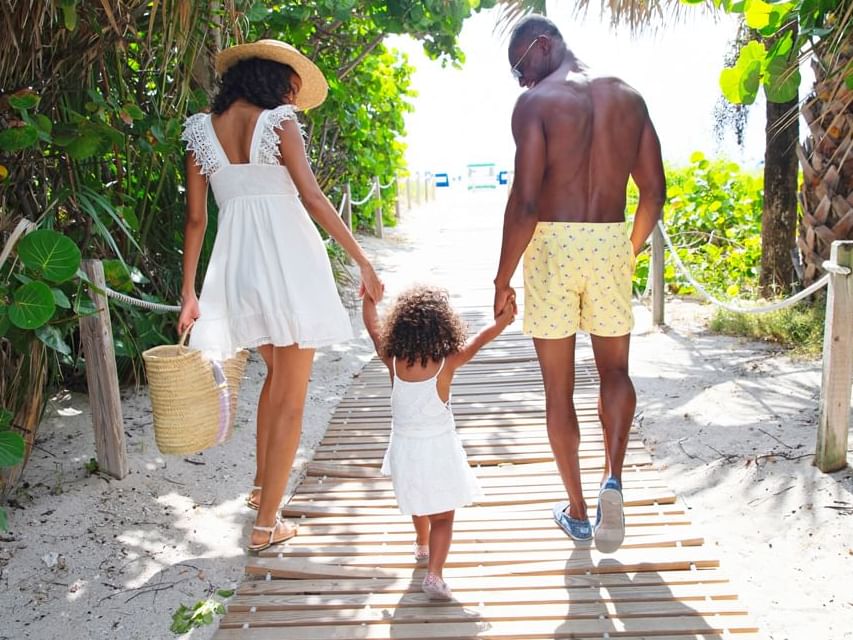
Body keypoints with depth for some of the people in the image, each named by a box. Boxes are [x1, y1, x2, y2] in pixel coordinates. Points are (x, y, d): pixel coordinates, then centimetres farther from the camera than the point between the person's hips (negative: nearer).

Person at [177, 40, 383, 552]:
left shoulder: (200, 130, 10)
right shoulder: (278, 122, -4)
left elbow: (196, 218, 8)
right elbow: (312, 198, -11)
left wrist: (189, 292, 11)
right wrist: (363, 261, -7)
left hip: (237, 263, 6)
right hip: (289, 258, -5)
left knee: (276, 375, 27)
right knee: (291, 396, 4)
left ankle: (263, 484, 38)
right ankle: (266, 523, 10)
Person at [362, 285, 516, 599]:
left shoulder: (393, 361, -12)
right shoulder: (446, 364, -20)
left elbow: (373, 327, 4)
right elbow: (476, 342, -6)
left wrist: (369, 297, 20)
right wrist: (501, 321, 7)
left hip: (404, 449, 4)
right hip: (438, 450, -4)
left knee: (418, 502, 30)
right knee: (442, 517, 8)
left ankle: (422, 546, 52)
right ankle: (434, 573, -4)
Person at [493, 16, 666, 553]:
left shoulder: (536, 103, -6)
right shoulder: (628, 97, 9)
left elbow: (525, 202, -15)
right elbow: (655, 192, 8)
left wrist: (503, 279, -7)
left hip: (552, 246, -3)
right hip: (611, 243, 4)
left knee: (559, 388, 9)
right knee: (615, 371, 21)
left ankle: (577, 511, 21)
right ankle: (613, 478, 1)